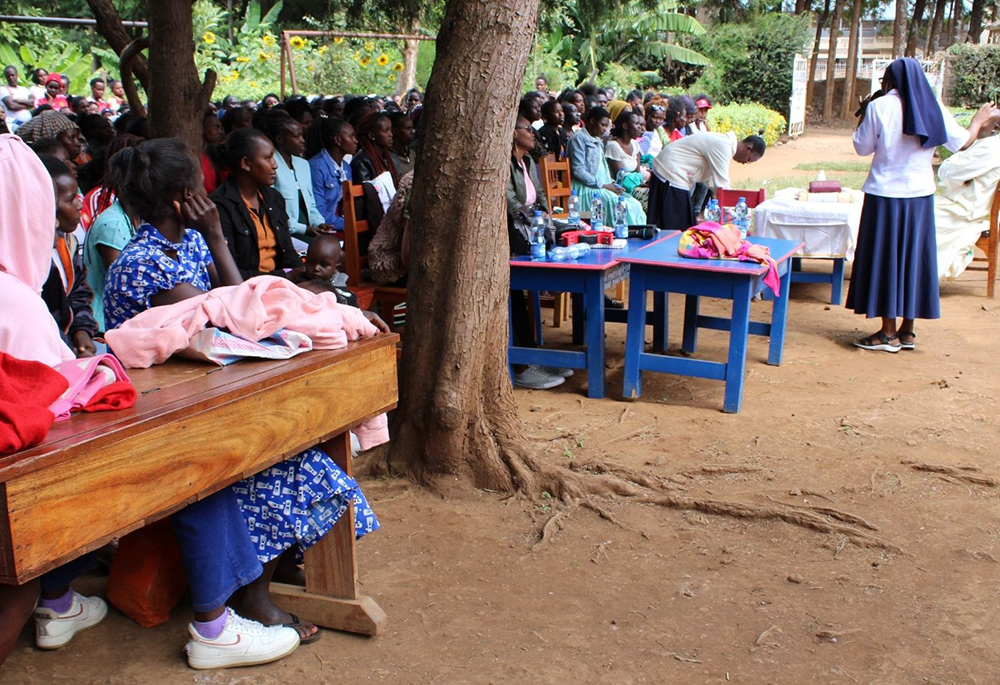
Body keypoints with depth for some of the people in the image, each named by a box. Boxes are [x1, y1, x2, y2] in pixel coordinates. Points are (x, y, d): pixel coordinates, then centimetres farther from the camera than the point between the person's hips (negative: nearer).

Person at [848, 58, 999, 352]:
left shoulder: (879, 107, -9)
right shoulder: (933, 107, 3)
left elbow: (862, 147, -2)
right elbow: (962, 142, 10)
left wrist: (863, 115, 11)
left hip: (885, 195, -4)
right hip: (920, 195, 4)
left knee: (885, 259, 3)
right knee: (914, 257, 12)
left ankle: (888, 333, 4)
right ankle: (907, 331, 17)